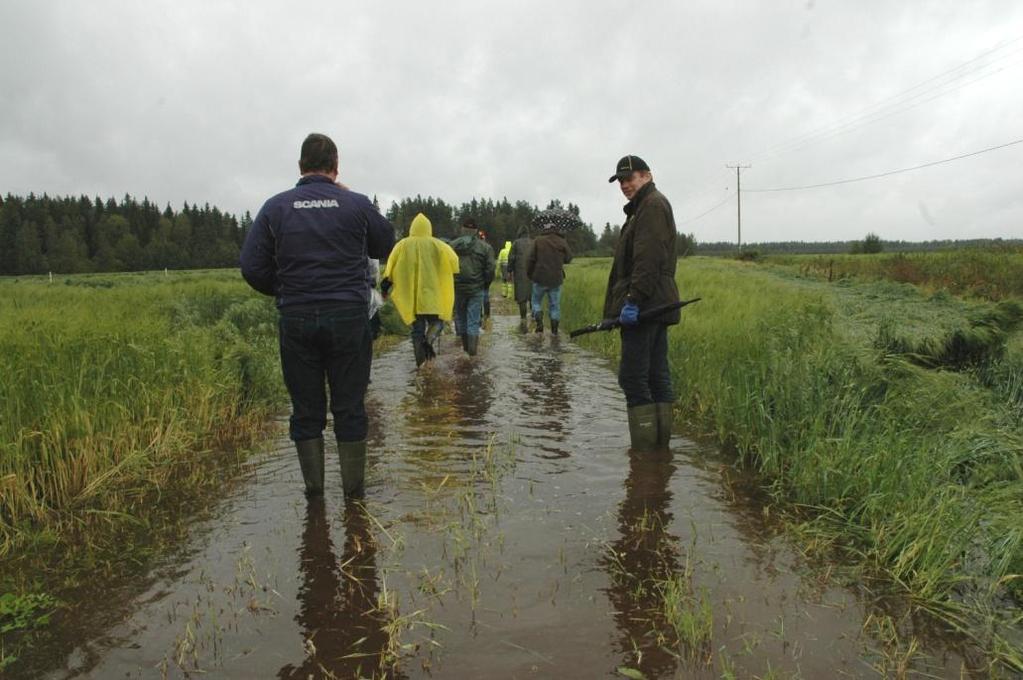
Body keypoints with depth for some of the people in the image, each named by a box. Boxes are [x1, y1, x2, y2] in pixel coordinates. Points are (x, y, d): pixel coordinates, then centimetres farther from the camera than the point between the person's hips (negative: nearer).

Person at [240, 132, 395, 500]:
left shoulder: (276, 207, 1)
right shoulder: (357, 204, -2)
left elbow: (252, 267, -2)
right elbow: (386, 246, 14)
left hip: (296, 319, 1)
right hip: (349, 317, -1)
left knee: (306, 408, 11)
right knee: (350, 407, 7)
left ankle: (314, 488, 18)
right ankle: (354, 490, 15)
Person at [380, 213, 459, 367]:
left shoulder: (403, 245, 2)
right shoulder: (436, 244, -2)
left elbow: (391, 264, -2)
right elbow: (453, 260, -1)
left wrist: (387, 282, 2)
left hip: (410, 294, 2)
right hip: (431, 292, -2)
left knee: (417, 326, 12)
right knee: (436, 321, 10)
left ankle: (419, 359, 9)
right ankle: (429, 339, -23)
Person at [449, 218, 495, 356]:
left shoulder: (453, 245, 0)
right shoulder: (484, 247, -4)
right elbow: (490, 269, -5)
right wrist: (486, 285, 10)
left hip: (457, 288, 2)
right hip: (476, 288, -1)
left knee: (460, 316, 16)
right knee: (474, 320, 2)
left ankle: (465, 346, 25)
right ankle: (472, 349, -3)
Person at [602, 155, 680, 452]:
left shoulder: (652, 205, -8)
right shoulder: (646, 207, 25)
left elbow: (648, 259, -20)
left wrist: (633, 300, -25)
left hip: (644, 306, -11)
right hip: (654, 306, 11)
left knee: (632, 377, -9)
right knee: (657, 375, 11)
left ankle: (644, 448, -5)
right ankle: (660, 444, 17)